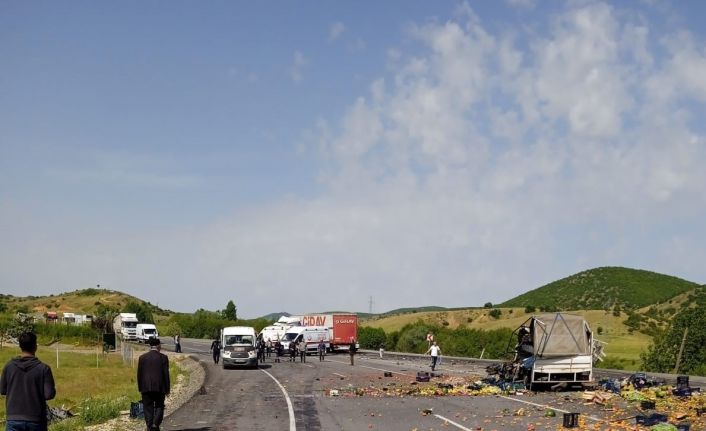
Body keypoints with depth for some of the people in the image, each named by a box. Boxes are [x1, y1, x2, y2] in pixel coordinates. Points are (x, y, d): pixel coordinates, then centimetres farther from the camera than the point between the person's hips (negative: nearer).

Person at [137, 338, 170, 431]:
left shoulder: (142, 357, 3)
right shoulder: (163, 357, -2)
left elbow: (139, 374, 4)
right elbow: (166, 374, -3)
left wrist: (140, 388, 12)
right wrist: (167, 389, 3)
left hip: (146, 388, 1)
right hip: (159, 387, -1)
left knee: (148, 408, 6)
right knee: (159, 407, 11)